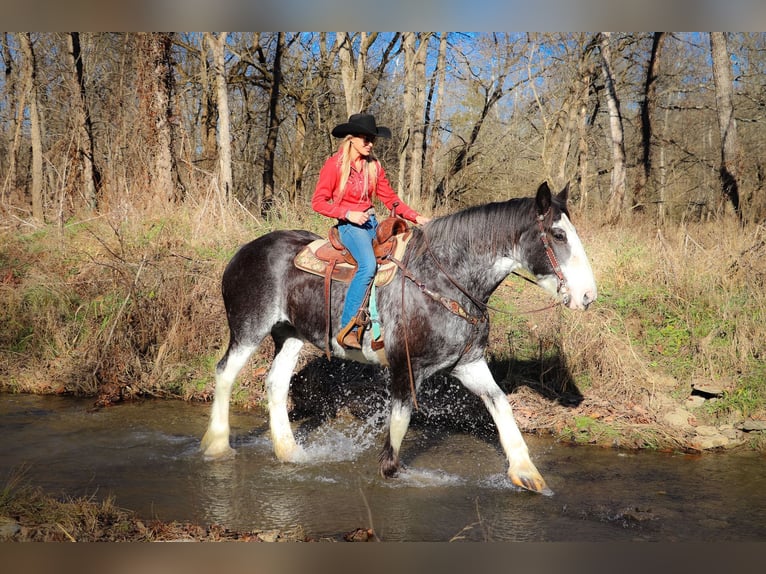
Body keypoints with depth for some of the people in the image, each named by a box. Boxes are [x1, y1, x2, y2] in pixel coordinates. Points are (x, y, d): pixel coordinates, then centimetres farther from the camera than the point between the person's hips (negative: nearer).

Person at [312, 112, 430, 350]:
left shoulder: (374, 166, 10)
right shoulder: (334, 165, -5)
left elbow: (390, 198, 13)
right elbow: (318, 202, -6)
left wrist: (416, 217, 0)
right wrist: (348, 213, -18)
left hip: (371, 222, 7)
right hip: (348, 224, -7)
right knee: (368, 265, -31)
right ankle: (347, 329, -28)